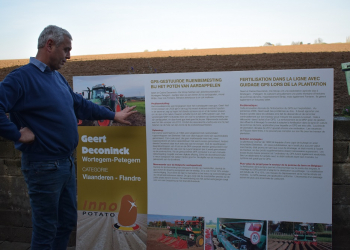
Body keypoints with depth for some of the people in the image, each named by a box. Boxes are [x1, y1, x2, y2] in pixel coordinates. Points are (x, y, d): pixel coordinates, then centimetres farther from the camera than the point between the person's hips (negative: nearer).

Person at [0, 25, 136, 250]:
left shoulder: (58, 77, 12)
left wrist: (114, 115, 25)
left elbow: (80, 104, 22)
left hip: (67, 163, 9)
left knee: (68, 222, 19)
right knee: (46, 230, 5)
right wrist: (18, 134, -20)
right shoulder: (21, 78, -14)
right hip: (44, 166, -8)